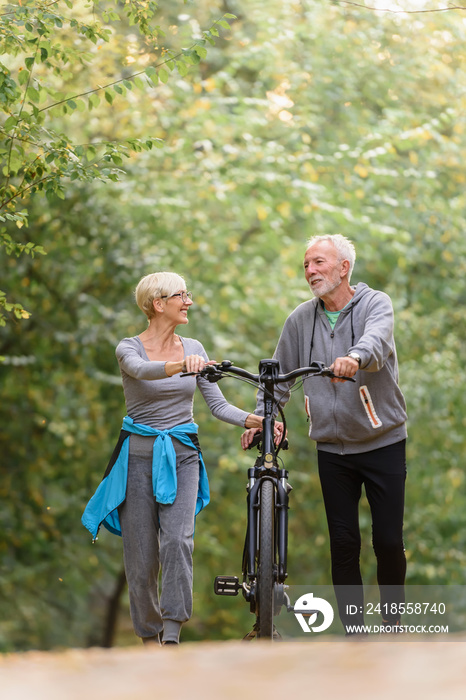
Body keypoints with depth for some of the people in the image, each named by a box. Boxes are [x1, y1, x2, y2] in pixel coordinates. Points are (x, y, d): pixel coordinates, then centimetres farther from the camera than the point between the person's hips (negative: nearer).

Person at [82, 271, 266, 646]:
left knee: (178, 541, -19)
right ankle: (149, 637, 17)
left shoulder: (193, 348, 7)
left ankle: (172, 636, -20)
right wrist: (181, 365, -49)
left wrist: (252, 420, -13)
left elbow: (218, 404, 6)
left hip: (182, 458, 2)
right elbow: (142, 369, -30)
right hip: (140, 456, -2)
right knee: (142, 556, 0)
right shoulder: (130, 348, -5)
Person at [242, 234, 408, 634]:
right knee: (343, 543, 3)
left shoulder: (375, 304, -6)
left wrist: (355, 357, -50)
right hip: (332, 448, 3)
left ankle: (393, 624, 15)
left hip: (383, 442, -3)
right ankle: (353, 630, 11)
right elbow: (280, 375, 14)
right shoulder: (301, 319, 5)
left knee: (389, 541, -2)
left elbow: (376, 338, -29)